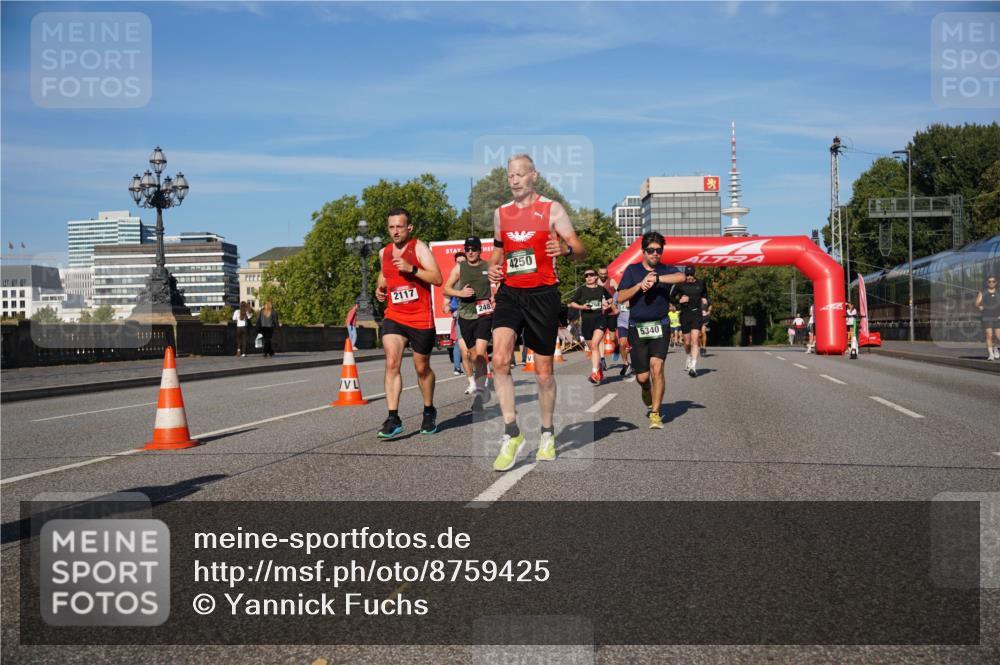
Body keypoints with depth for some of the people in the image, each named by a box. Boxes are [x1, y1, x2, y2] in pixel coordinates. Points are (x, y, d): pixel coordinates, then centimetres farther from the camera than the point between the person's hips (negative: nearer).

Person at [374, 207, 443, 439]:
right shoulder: (384, 252, 10)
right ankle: (393, 419, -16)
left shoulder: (419, 247, -6)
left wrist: (411, 268, -27)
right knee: (391, 364, -15)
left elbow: (437, 279, -16)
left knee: (422, 368, 10)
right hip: (394, 317, 3)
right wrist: (380, 288, 10)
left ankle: (429, 412, 32)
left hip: (420, 319, -3)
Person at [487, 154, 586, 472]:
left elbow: (580, 250, -2)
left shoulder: (552, 209, 0)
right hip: (510, 293, 3)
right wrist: (493, 267, 4)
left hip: (543, 294, -2)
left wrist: (566, 248, -26)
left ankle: (547, 434, 25)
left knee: (544, 371, 5)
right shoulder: (500, 213, 12)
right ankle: (512, 434, -9)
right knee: (499, 360, -19)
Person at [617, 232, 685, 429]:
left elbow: (681, 277, -17)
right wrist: (641, 285, -13)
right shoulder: (632, 270, 7)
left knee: (656, 367, -18)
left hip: (659, 327, 0)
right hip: (637, 328, 1)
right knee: (642, 376, 2)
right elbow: (621, 297, -1)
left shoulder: (666, 270, 6)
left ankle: (655, 413, -9)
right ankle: (647, 391, 39)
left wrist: (655, 279, -21)